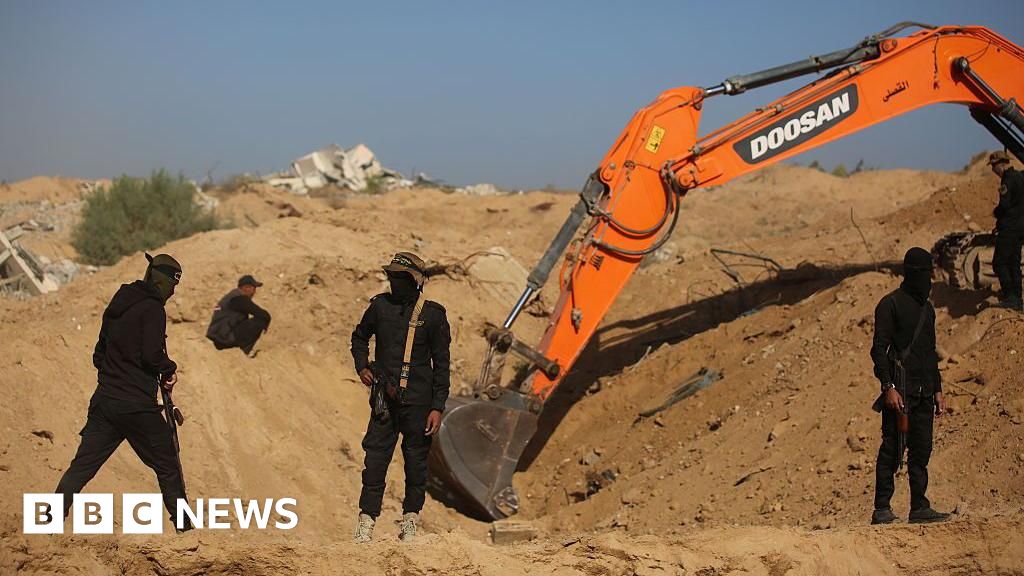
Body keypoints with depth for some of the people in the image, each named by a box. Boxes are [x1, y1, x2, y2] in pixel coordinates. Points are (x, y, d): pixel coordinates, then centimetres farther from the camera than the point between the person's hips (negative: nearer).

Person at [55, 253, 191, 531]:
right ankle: (184, 526, 14)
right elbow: (152, 354, -19)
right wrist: (169, 370, -1)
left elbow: (99, 355, 20)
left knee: (82, 465, 4)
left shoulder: (116, 306, 16)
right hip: (138, 407, -7)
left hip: (104, 401, 7)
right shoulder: (152, 309, -10)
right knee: (167, 466, 8)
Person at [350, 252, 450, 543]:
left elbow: (441, 363, 0)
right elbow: (360, 337, 24)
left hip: (418, 402, -2)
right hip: (385, 400, 2)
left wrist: (437, 407, -5)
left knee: (416, 463, 5)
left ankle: (410, 522, 17)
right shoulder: (380, 306, 5)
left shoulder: (432, 314, -2)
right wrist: (362, 366, 6)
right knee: (375, 461, -3)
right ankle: (366, 522, -1)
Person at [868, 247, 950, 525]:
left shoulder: (927, 309, 20)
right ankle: (882, 509, -4)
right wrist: (888, 387, -19)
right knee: (892, 450, -7)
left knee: (922, 452, 6)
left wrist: (938, 392, 19)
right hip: (900, 391, -7)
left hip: (924, 394, 7)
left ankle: (920, 507, 10)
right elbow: (879, 349, -10)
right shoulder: (890, 304, -4)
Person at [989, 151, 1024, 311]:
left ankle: (1010, 297, -10)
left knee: (999, 262, -6)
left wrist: (996, 212, -3)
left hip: (1010, 227, -10)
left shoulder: (1008, 179, -16)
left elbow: (1005, 204, -24)